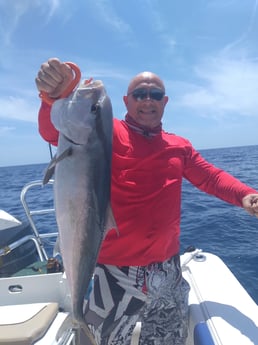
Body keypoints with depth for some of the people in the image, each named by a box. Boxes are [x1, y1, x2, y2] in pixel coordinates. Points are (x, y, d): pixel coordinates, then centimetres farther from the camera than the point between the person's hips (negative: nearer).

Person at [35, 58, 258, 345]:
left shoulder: (179, 146, 7)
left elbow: (212, 177, 10)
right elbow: (55, 132, -19)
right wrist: (54, 95, -40)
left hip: (168, 269, 5)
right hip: (118, 272, -4)